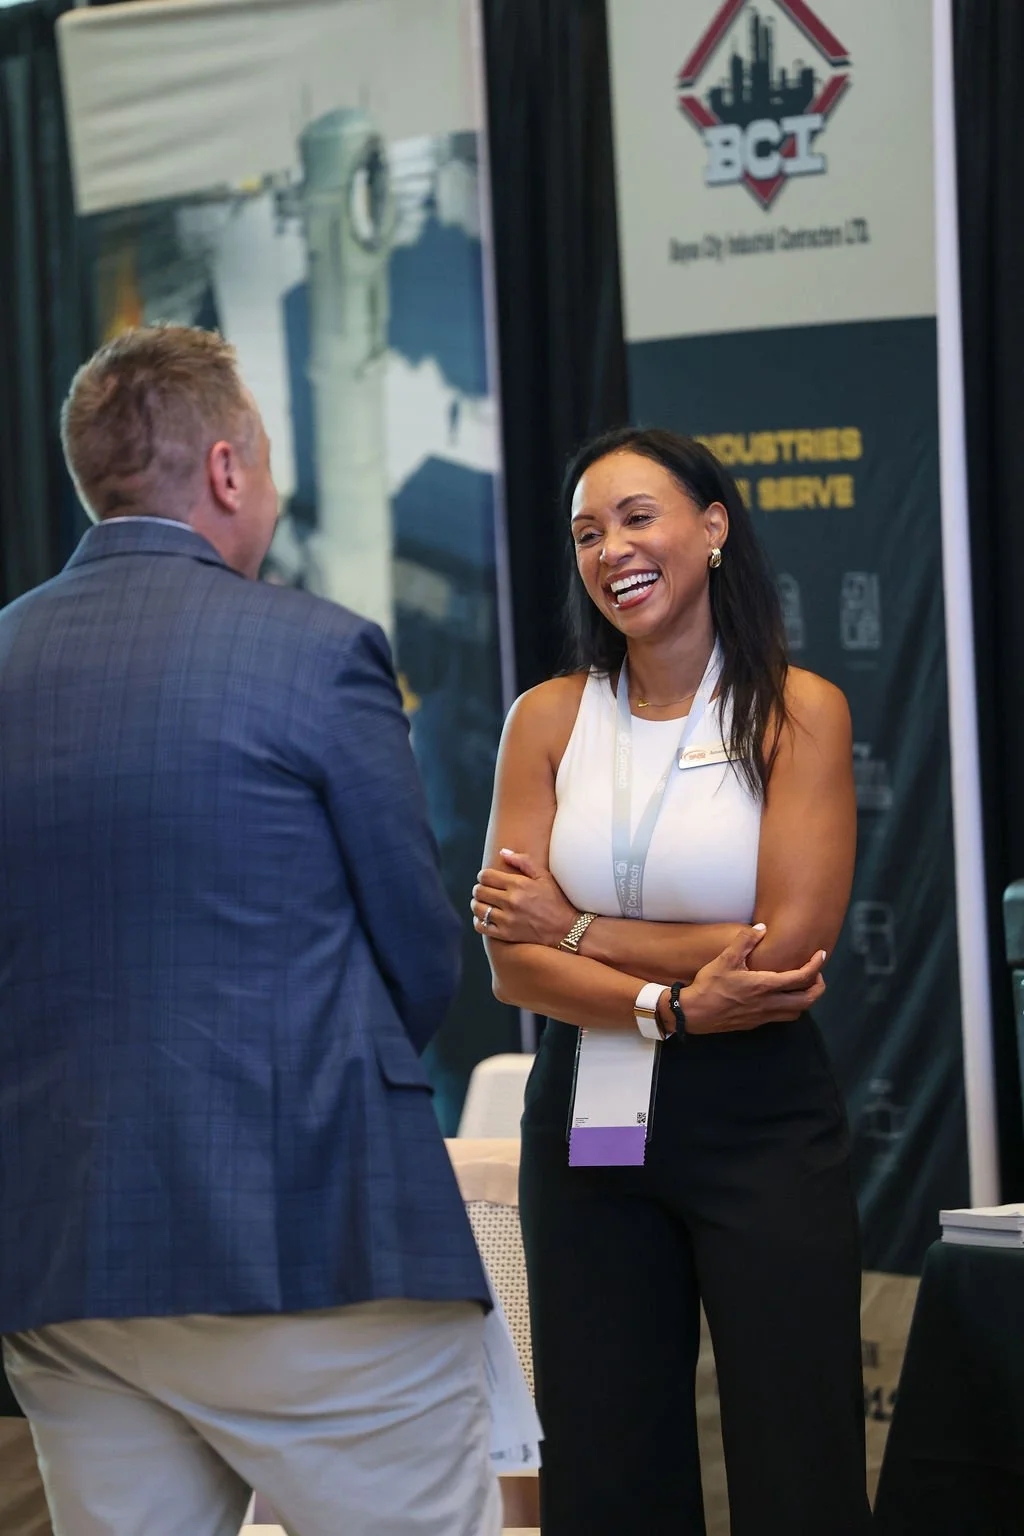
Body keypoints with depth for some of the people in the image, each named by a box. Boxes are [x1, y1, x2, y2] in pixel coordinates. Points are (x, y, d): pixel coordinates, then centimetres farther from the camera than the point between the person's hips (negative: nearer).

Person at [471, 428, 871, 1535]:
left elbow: (790, 946, -14)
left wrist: (577, 928, -8)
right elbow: (512, 965, -4)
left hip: (759, 1122, -3)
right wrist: (674, 1004, -19)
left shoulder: (797, 712, -4)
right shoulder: (549, 718, 3)